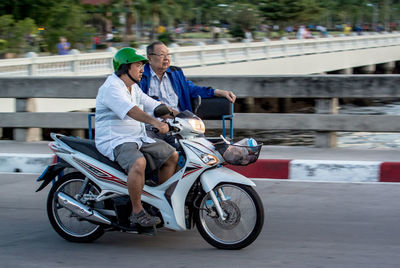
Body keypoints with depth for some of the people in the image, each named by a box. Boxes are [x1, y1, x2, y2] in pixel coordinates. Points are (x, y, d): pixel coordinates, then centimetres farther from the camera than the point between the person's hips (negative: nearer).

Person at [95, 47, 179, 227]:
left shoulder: (134, 88, 16)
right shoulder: (111, 88, -17)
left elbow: (153, 104, 16)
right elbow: (131, 110, -32)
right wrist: (155, 123, -45)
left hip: (138, 138, 10)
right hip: (115, 141, -10)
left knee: (172, 156, 9)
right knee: (138, 162, -37)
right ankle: (137, 212, -26)